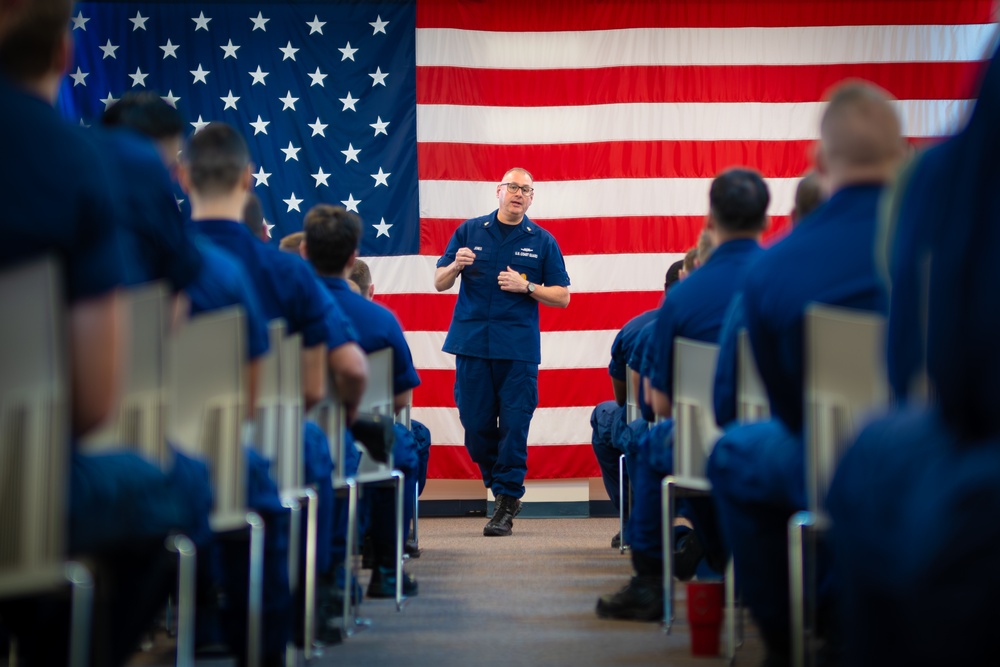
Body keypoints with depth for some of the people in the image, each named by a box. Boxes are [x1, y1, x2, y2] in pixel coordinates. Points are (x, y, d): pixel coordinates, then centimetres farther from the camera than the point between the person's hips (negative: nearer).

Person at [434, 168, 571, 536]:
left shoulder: (542, 241, 9)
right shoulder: (469, 231, 10)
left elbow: (562, 296, 7)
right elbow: (439, 283, 10)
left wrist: (525, 286, -9)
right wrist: (456, 265, -12)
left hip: (518, 347, -1)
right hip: (472, 343, 1)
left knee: (514, 426, -5)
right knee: (475, 424, 2)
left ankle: (506, 505, 3)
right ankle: (500, 487, 24)